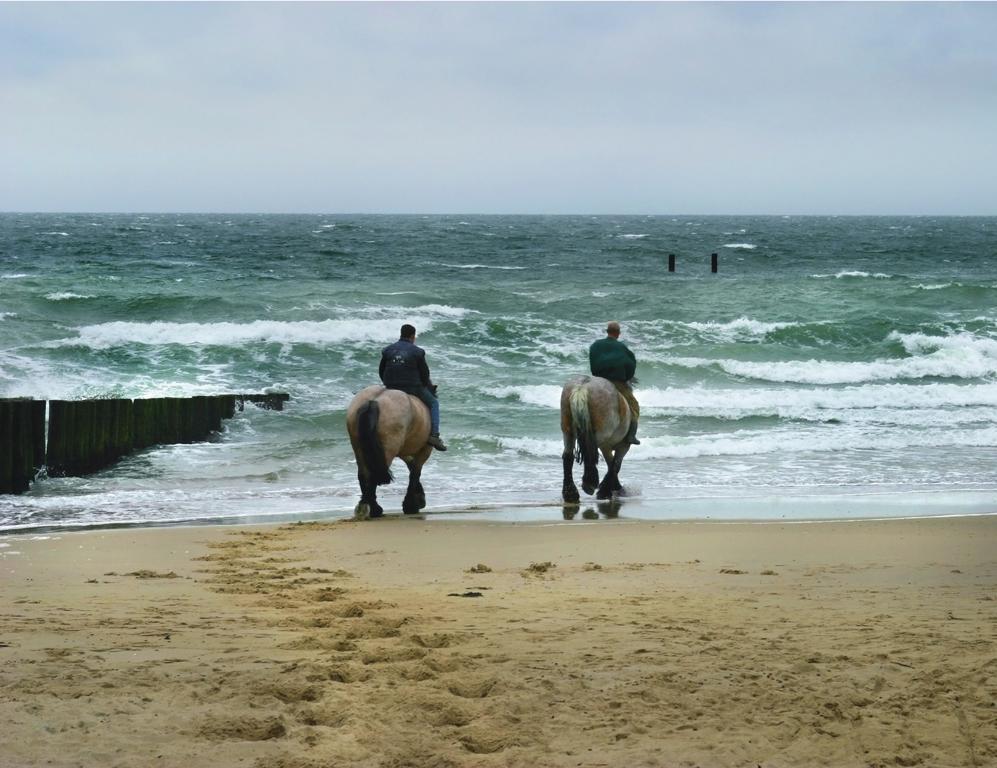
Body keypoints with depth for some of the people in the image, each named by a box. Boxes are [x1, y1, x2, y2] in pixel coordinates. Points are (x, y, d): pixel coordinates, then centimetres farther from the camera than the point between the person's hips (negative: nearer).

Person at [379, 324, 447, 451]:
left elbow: (381, 371, 9)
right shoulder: (417, 352, -8)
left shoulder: (388, 350, 4)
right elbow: (425, 373, -4)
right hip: (413, 387, -4)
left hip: (391, 388, 4)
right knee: (433, 403, 13)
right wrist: (424, 385, 16)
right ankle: (434, 435, -1)